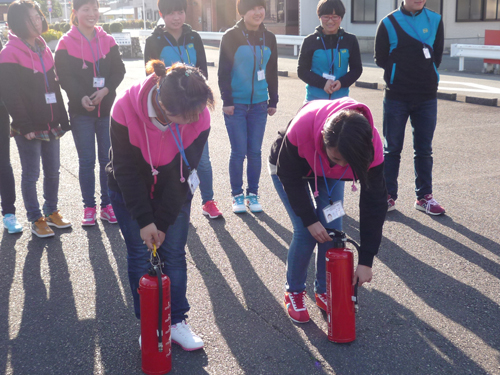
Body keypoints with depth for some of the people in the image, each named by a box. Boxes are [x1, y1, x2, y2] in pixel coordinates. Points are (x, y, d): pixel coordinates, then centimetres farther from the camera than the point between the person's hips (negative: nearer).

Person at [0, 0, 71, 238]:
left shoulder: (44, 50, 13)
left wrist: (62, 120, 12)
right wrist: (25, 126, -16)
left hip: (50, 125, 7)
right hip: (28, 129, -7)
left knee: (53, 171, 13)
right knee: (31, 174, 3)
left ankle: (52, 212, 28)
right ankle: (36, 220, 13)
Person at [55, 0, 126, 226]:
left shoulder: (107, 41, 6)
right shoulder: (66, 43, -2)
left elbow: (119, 70, 2)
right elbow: (64, 76, -6)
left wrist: (106, 90, -15)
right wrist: (81, 97, -21)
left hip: (107, 108, 3)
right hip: (80, 110, -2)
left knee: (108, 159, 6)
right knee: (86, 160, 2)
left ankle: (107, 205, 17)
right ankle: (89, 207, 13)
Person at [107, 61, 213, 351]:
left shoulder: (199, 118, -28)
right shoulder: (127, 109, -31)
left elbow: (182, 173, -20)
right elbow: (126, 169, -22)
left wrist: (163, 222, -16)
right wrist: (144, 220, -20)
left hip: (174, 192, 1)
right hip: (131, 191, -1)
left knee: (174, 253, 3)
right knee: (140, 256, 3)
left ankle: (177, 322, 18)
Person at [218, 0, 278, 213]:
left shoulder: (268, 38, 8)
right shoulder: (231, 36, -4)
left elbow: (272, 72, 14)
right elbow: (223, 71, -6)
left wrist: (273, 101, 11)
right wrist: (226, 100, -10)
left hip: (259, 104, 4)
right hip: (236, 104, -3)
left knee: (255, 152, 5)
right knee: (239, 152, -1)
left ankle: (253, 193, 18)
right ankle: (237, 195, 13)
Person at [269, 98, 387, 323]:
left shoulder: (371, 146, -36)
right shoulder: (301, 128, -44)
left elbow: (374, 203, -28)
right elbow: (290, 176, -25)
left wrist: (366, 261, -26)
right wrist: (309, 220, -25)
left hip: (328, 174, 3)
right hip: (289, 167, -2)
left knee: (333, 230, -9)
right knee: (305, 233, -13)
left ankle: (324, 291, 14)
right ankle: (294, 292, 11)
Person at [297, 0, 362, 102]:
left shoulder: (350, 40, 5)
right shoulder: (310, 41, 1)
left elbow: (357, 69, 8)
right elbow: (302, 71, 1)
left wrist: (342, 82, -12)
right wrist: (322, 83, -16)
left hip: (341, 98, 1)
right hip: (314, 98, -1)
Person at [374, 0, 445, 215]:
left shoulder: (435, 20, 5)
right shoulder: (389, 23, -3)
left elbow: (437, 55, 9)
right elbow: (380, 58, 2)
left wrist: (426, 74, 0)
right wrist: (397, 77, 2)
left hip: (427, 97, 2)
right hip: (396, 97, -2)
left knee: (424, 149, 7)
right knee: (392, 148, 4)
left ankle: (424, 196, 16)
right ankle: (389, 195, 14)